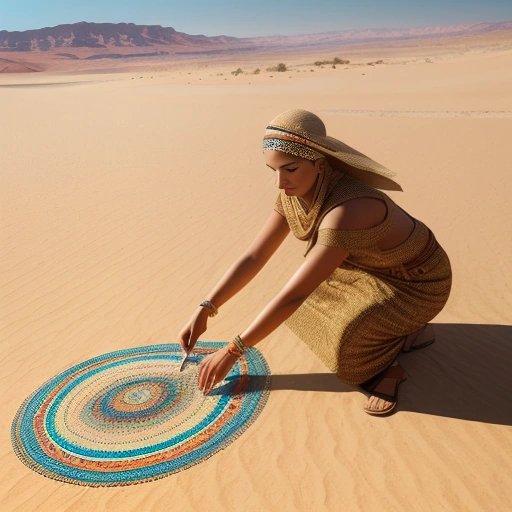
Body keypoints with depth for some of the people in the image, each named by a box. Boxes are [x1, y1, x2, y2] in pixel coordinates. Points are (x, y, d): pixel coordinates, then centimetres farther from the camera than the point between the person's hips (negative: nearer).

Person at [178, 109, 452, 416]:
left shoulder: (347, 212, -40)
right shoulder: (294, 192, -14)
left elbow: (294, 295, -38)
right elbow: (254, 257, -8)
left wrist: (233, 351, -30)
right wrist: (204, 311, -13)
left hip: (418, 282, -9)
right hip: (375, 270, 9)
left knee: (347, 335, -36)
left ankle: (384, 366, -1)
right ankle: (401, 334, 10)